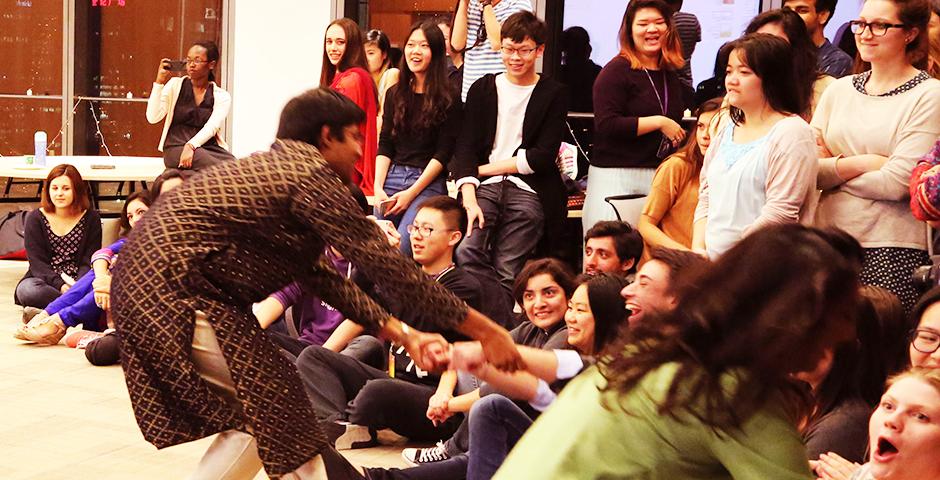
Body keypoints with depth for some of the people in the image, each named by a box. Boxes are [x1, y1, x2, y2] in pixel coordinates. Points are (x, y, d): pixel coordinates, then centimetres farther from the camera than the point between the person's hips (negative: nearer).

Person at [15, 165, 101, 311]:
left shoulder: (91, 218, 5)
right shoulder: (35, 219, 4)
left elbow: (89, 262, -2)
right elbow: (37, 263, -6)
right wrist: (60, 285, -25)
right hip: (46, 281, 0)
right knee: (27, 290, -36)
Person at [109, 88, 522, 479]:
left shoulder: (278, 166, 17)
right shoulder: (313, 175, -13)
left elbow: (321, 276, 18)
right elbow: (387, 265, -14)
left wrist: (403, 334, 13)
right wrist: (486, 331, -9)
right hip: (175, 288, -10)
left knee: (254, 422, 14)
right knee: (273, 415, -3)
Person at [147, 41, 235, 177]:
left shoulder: (222, 96, 8)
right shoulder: (175, 85, 8)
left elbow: (211, 127, -9)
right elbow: (153, 117, -3)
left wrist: (191, 146, -27)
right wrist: (160, 81, -9)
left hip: (209, 146, 3)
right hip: (176, 148, -3)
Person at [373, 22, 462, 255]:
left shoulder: (448, 99, -2)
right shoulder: (395, 94, 13)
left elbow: (443, 153, -5)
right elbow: (384, 146, 12)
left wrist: (411, 193, -11)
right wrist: (378, 188, -2)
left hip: (427, 183, -4)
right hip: (391, 177, 5)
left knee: (399, 252, -19)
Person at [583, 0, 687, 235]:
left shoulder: (670, 74, 16)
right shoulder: (617, 70, -5)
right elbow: (606, 125, -17)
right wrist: (659, 122, -14)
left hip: (660, 175, 6)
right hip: (616, 175, -6)